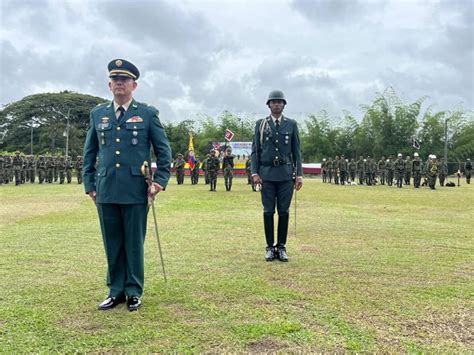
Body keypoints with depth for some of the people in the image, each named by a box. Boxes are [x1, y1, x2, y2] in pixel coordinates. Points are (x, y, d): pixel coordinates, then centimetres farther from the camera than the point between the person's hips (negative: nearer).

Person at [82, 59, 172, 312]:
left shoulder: (148, 113, 3)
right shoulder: (97, 114, 12)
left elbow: (163, 150, 4)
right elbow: (89, 152, 16)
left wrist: (160, 181, -5)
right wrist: (89, 184, 10)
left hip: (135, 191, -3)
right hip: (105, 191, 3)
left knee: (134, 243, 6)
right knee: (112, 244, 10)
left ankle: (134, 292, 19)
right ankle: (116, 291, 23)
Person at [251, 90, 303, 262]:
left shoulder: (292, 124, 8)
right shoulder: (260, 124, 7)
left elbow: (296, 151, 7)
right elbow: (255, 150, 6)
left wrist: (299, 174, 0)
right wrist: (254, 172, -5)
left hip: (286, 174, 1)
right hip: (267, 174, 0)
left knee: (284, 211, 3)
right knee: (268, 211, 2)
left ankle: (281, 247, 12)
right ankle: (270, 247, 11)